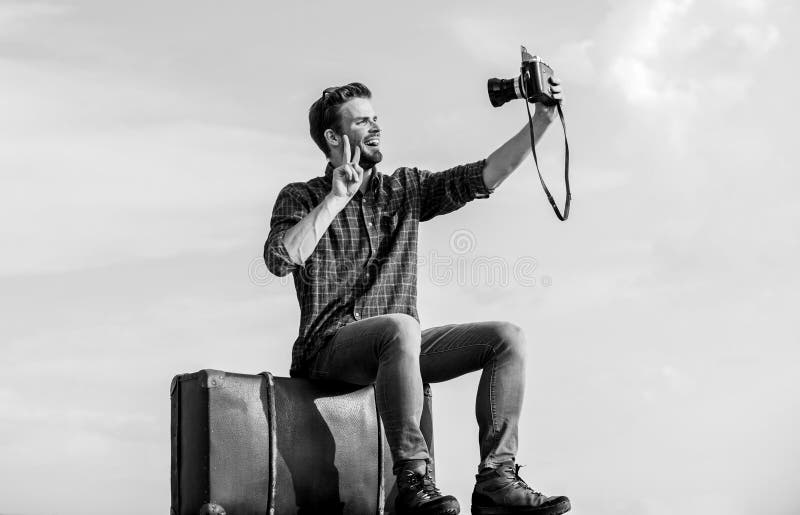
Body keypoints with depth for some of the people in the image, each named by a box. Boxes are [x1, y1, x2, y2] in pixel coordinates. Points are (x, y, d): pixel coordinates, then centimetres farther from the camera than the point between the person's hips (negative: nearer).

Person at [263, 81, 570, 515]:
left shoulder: (405, 189, 16)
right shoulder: (301, 198, 4)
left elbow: (481, 176, 5)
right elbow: (280, 260, -17)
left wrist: (540, 122, -4)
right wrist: (337, 198, -14)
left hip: (395, 347, 6)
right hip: (330, 346, -6)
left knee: (507, 337, -11)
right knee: (401, 327, -38)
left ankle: (496, 478, -18)